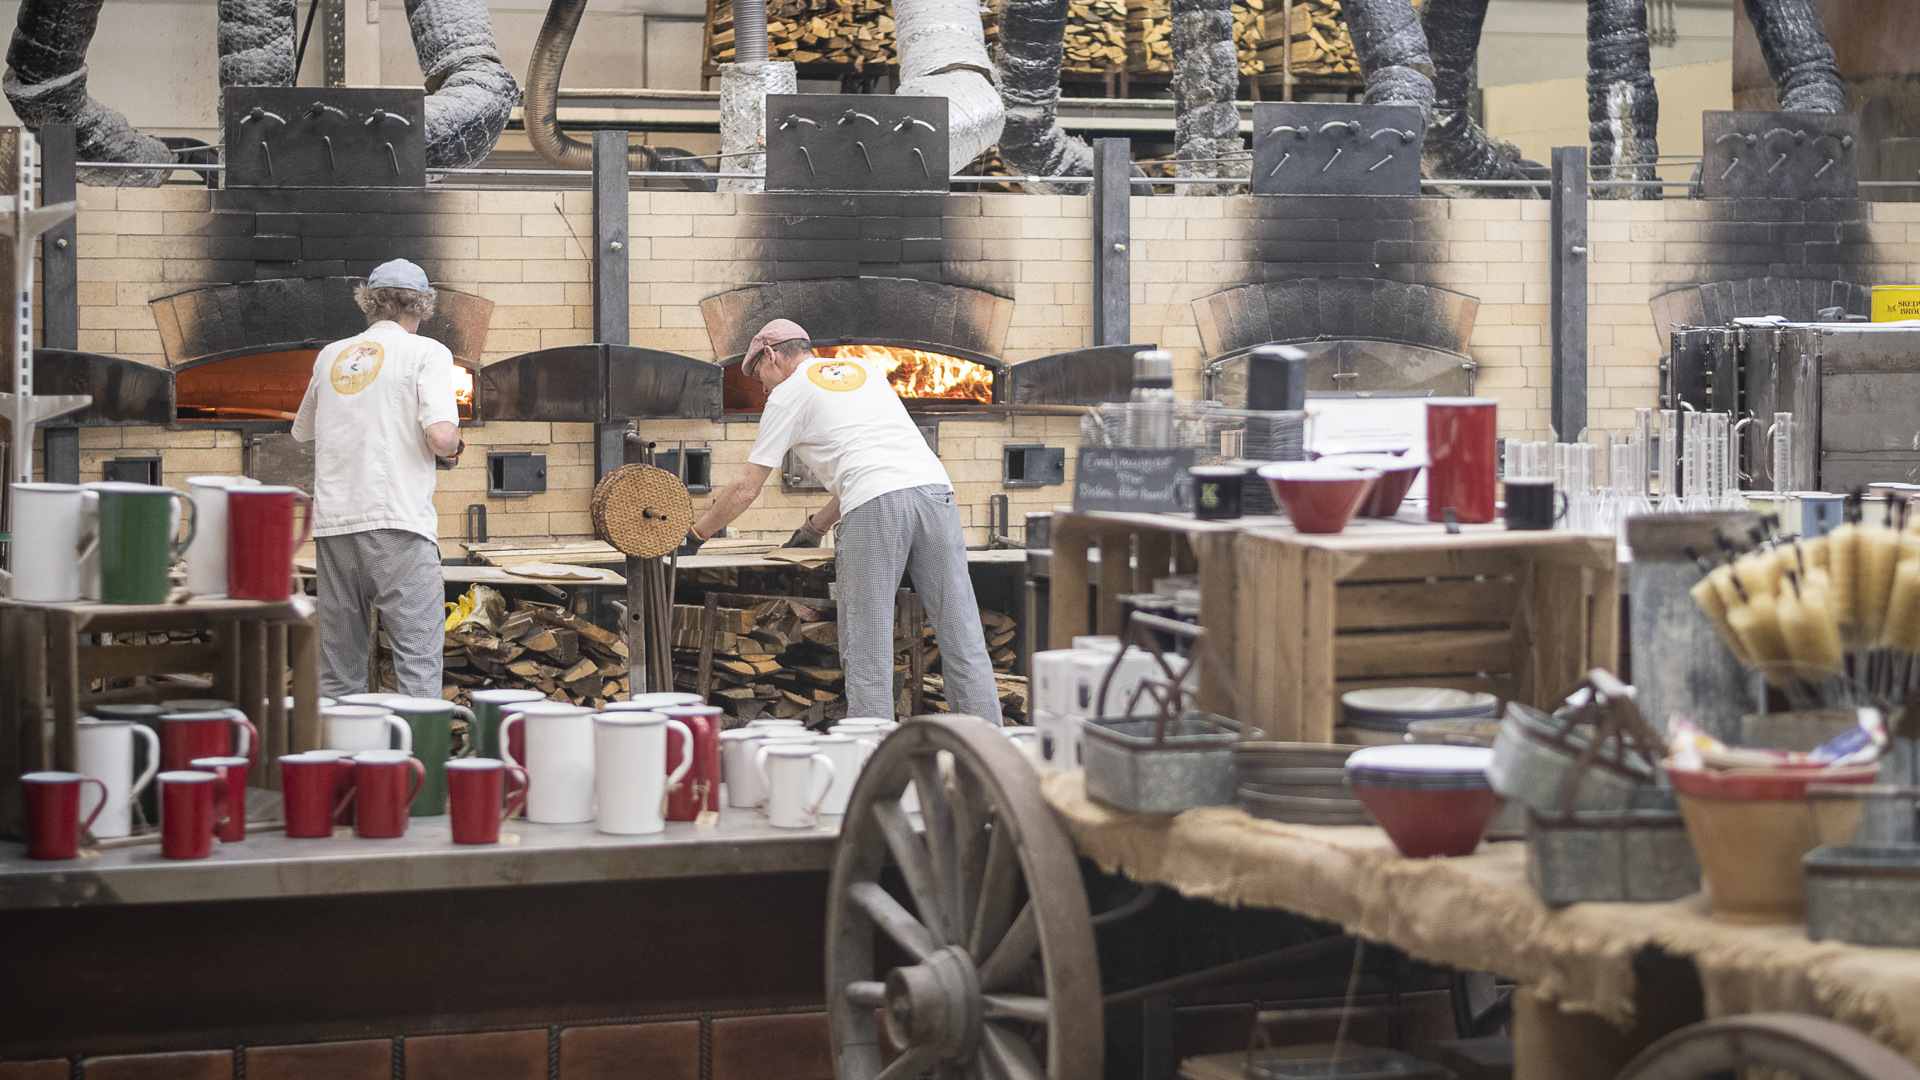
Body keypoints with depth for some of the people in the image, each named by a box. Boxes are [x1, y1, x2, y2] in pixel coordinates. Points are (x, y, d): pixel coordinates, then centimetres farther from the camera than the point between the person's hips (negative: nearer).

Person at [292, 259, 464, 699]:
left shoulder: (331, 356, 15)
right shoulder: (426, 353, 0)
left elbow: (304, 432, 29)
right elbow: (441, 436, -13)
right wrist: (452, 448, 8)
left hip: (334, 523, 5)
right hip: (397, 522, -5)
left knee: (339, 672, 10)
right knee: (418, 664, -6)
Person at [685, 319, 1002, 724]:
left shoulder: (788, 394, 14)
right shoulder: (865, 369, 31)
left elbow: (746, 489, 16)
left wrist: (697, 533, 30)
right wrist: (816, 526, 42)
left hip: (875, 507, -5)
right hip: (934, 486, 5)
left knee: (868, 647, -1)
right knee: (961, 635, 4)